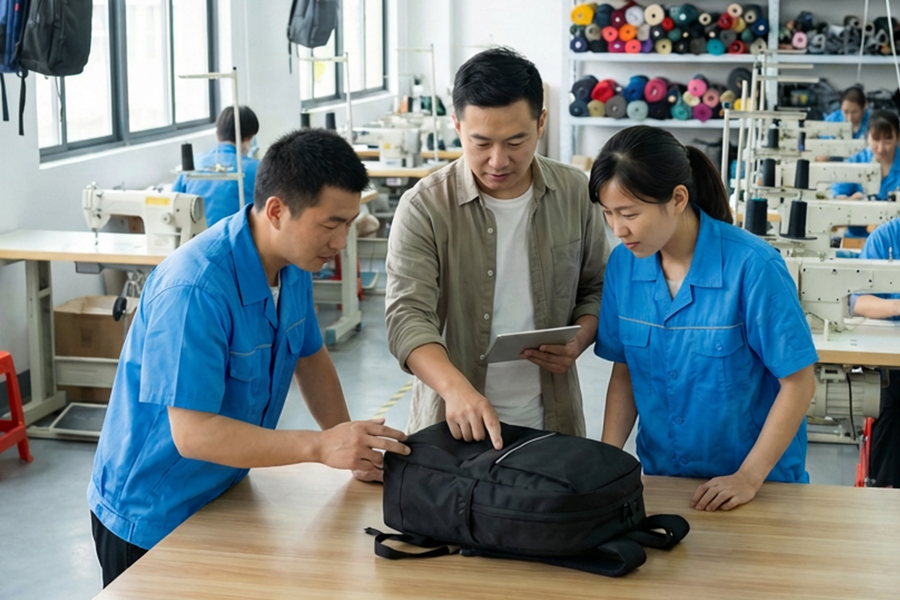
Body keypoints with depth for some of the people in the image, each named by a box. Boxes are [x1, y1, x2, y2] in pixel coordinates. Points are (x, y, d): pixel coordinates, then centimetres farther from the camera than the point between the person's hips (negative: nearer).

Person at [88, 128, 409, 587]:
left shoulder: (295, 264, -4)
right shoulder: (195, 289, -31)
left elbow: (309, 358, 10)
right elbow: (192, 433, -33)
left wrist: (352, 447, -3)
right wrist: (321, 447, -37)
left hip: (225, 497, 7)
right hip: (151, 517, -7)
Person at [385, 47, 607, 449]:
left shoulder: (574, 193, -1)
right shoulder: (424, 208, -12)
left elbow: (596, 289, 10)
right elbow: (408, 316, -20)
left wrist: (578, 341, -11)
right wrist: (455, 388, -38)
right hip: (453, 424, -2)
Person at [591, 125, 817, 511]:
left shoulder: (752, 266, -22)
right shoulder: (623, 264, -7)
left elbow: (798, 383, -16)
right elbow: (625, 371, 2)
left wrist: (750, 478, -18)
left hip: (759, 482, -4)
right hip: (661, 476, 4)